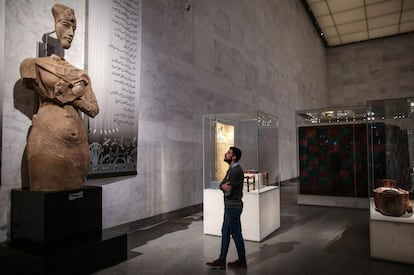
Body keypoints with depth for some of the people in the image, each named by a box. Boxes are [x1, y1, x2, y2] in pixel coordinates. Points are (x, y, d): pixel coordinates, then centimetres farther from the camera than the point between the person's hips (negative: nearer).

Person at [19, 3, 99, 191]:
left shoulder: (79, 75, 17)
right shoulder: (33, 64, 7)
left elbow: (93, 109, 11)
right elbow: (53, 94, -3)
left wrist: (69, 94, 0)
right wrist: (74, 92, 3)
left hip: (78, 139, 4)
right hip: (48, 138, -4)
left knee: (74, 191, 7)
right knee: (48, 191, -1)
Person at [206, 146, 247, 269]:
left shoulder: (237, 170, -19)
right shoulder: (231, 169, 13)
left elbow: (228, 189, -22)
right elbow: (221, 185, 12)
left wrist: (224, 186, -2)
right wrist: (224, 185, -9)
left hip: (233, 207, -10)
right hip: (229, 206, 10)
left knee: (236, 233, 3)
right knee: (225, 232, 13)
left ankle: (242, 261, 18)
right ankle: (222, 260, 22)